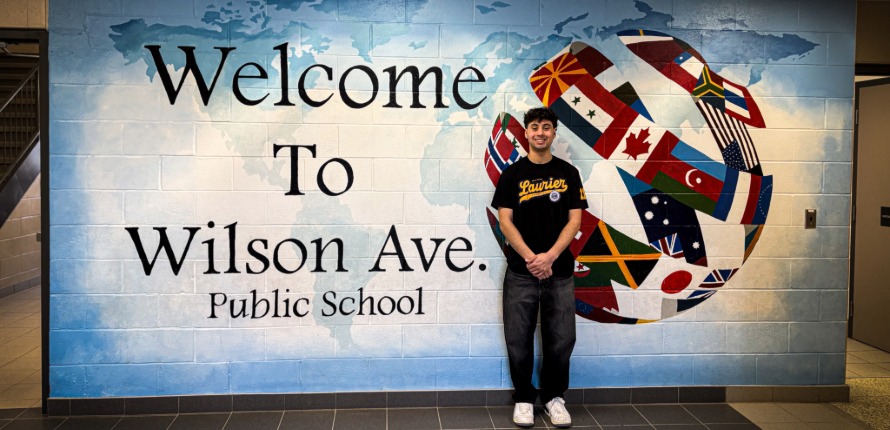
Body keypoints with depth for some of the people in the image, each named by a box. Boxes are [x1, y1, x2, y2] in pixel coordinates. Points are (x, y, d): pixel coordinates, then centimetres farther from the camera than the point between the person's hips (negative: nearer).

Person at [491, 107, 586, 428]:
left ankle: (553, 397, 24)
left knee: (561, 340, 5)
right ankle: (524, 398, 21)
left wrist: (550, 256, -13)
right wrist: (530, 257, -15)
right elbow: (505, 221, -3)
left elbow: (574, 221, 0)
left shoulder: (568, 173, 5)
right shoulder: (512, 174, 3)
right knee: (519, 341, 4)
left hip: (560, 272, 1)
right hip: (520, 272, -1)